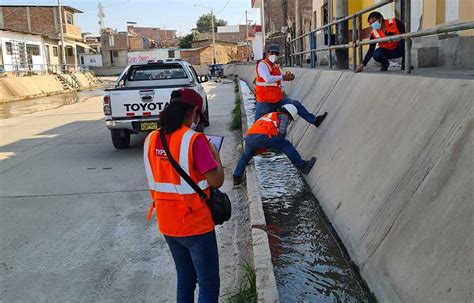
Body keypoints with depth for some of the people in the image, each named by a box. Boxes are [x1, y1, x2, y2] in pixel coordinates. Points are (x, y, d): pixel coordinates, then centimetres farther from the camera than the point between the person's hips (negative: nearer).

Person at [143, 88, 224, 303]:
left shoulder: (151, 139, 0)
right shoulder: (194, 140, -20)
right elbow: (217, 181, -19)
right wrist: (215, 154, -1)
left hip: (167, 224, 7)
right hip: (195, 224, -6)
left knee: (185, 279, 23)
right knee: (209, 285, 9)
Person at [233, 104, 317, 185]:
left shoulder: (270, 115, 40)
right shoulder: (284, 116, 20)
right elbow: (282, 132, 4)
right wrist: (280, 144, 21)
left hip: (249, 137, 7)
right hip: (262, 136, -7)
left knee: (246, 156, 31)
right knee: (287, 145, 4)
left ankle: (237, 178, 26)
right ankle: (302, 166, 3)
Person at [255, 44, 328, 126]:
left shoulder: (276, 66, 16)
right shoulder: (262, 65, -12)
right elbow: (267, 79, -28)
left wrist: (289, 76, -14)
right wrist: (283, 77, -23)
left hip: (278, 100, 8)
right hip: (265, 102, -8)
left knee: (296, 104, 9)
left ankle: (314, 120, 18)